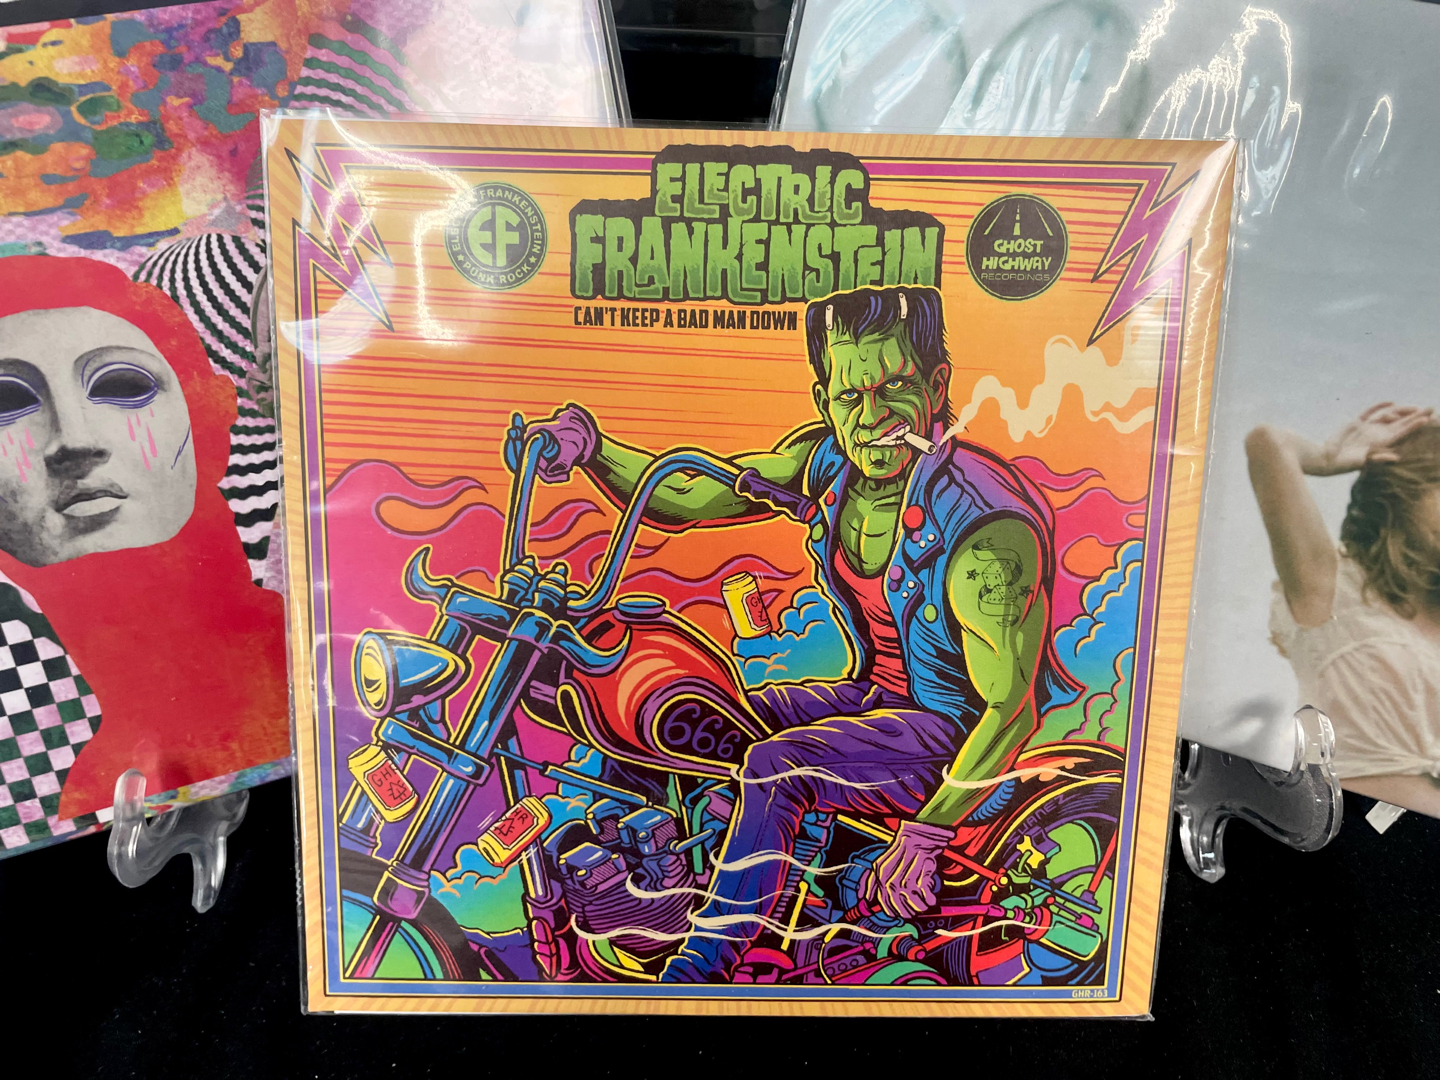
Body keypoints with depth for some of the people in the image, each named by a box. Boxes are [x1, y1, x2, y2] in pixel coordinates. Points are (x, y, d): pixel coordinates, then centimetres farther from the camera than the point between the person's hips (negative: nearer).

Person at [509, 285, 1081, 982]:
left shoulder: (987, 525, -26)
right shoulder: (830, 460, -7)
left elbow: (1012, 710, -23)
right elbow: (678, 501, -4)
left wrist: (922, 840, -26)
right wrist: (587, 445, -22)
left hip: (960, 734, -6)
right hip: (872, 696, 7)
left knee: (776, 767, -30)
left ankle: (694, 975, -12)